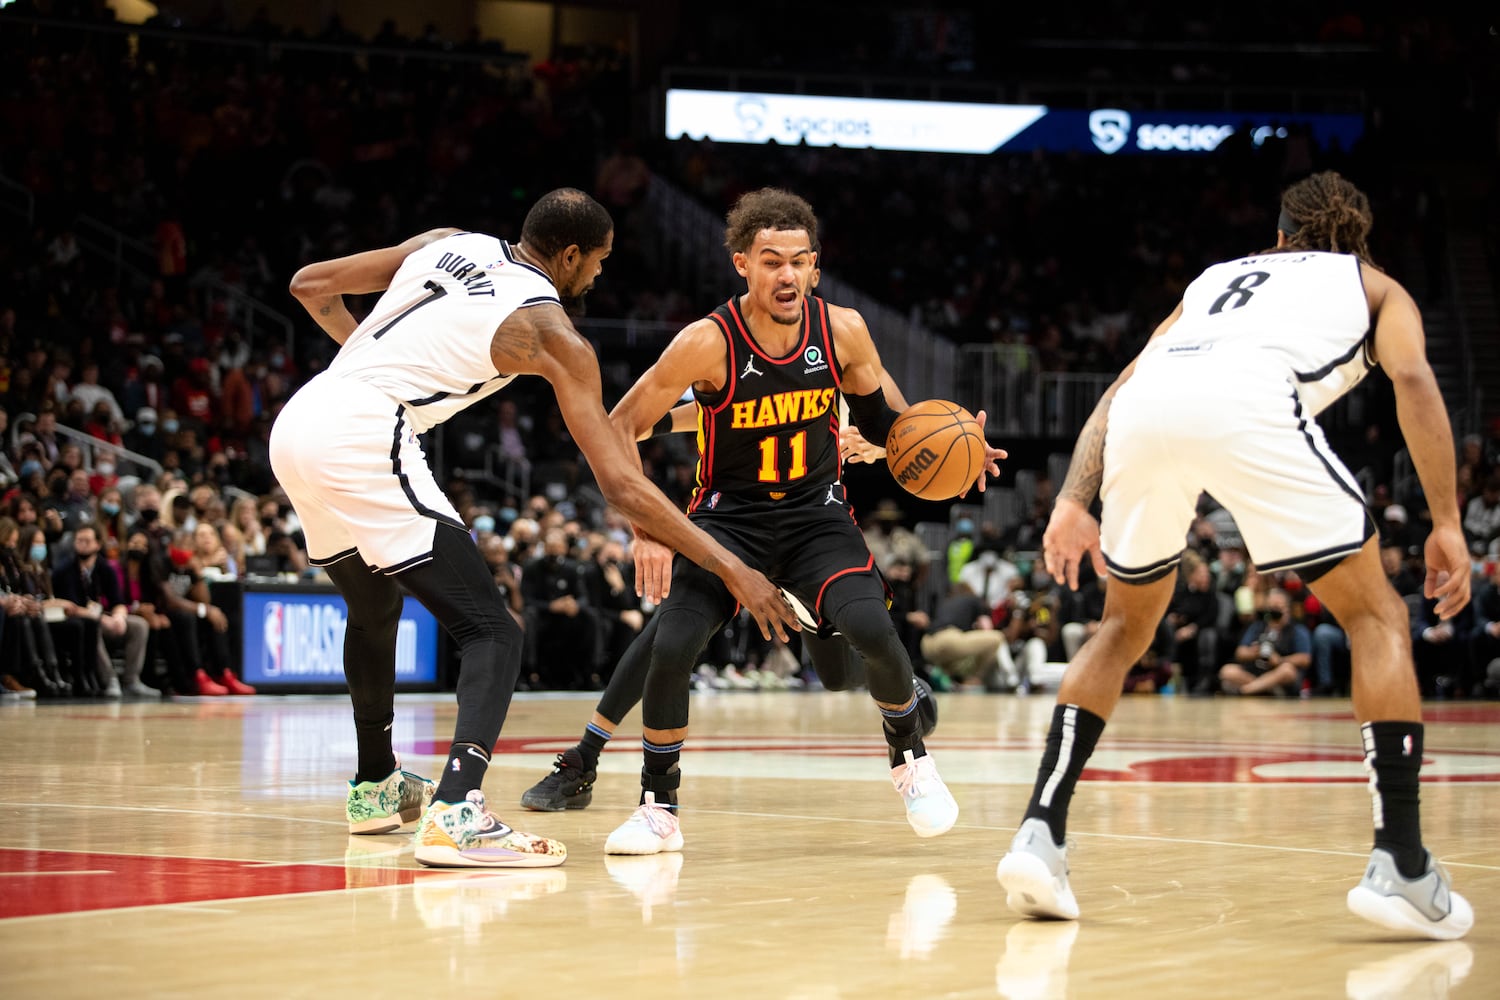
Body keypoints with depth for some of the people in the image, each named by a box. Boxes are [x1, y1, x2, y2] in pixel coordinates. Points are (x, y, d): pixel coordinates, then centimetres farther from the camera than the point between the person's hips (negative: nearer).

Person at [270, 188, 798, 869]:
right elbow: (621, 485, -4)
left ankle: (375, 786, 46)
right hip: (363, 440, -8)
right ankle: (456, 813, -26)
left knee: (373, 610, 31)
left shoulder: (446, 244, 19)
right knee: (490, 633, -5)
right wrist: (734, 571, -1)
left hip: (295, 425, 8)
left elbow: (310, 286, 24)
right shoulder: (552, 333, 0)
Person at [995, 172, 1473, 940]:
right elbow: (1413, 378, 11)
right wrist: (1446, 522, 8)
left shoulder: (1219, 276, 42)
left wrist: (1073, 502, 22)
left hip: (1145, 408, 4)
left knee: (1126, 624, 25)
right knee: (1376, 618, 10)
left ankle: (1039, 833, 12)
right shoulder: (1374, 285, 33)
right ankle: (1401, 867, -2)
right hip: (1247, 399, -4)